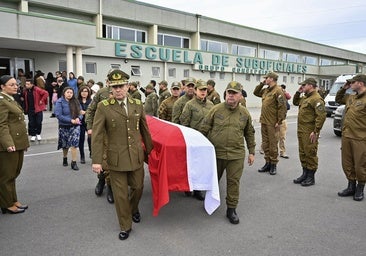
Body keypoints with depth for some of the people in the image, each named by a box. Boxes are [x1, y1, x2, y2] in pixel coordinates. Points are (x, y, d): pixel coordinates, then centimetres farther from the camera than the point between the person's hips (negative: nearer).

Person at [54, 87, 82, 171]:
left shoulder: (76, 102, 4)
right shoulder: (60, 102, -8)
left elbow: (80, 113, 7)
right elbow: (58, 115, -15)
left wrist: (78, 118, -16)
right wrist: (71, 120, -20)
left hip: (75, 126, 1)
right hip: (64, 127, -1)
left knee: (74, 144, -9)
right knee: (65, 145, 15)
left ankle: (74, 162, -2)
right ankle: (65, 159, 40)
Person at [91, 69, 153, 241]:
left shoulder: (137, 105, 3)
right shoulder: (103, 107, -8)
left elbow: (144, 129, 12)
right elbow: (97, 135, -10)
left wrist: (149, 149, 17)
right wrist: (96, 160, -15)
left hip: (136, 156, 3)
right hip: (116, 158, -3)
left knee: (138, 187, 15)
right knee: (120, 194, 7)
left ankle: (134, 209, 48)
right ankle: (125, 226, 27)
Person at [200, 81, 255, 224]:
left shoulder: (245, 113, 3)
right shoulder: (216, 110, -4)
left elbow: (249, 134, 12)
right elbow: (204, 129, 0)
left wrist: (251, 152, 11)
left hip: (236, 155, 1)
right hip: (216, 153, 0)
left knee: (234, 181, 5)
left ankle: (231, 209, 21)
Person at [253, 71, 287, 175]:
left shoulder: (278, 91, -13)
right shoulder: (266, 90, 13)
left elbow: (282, 107, -16)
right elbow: (256, 93, 29)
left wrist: (279, 122, -17)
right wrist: (261, 84, 13)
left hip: (272, 123, -8)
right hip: (263, 122, 8)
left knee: (273, 144, 1)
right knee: (265, 144, 13)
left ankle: (273, 164, 12)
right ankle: (268, 163, 24)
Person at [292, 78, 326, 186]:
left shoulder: (316, 99, -15)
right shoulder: (305, 97, 15)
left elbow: (322, 116, -22)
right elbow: (295, 102, 33)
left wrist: (316, 132, -22)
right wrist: (298, 92, 14)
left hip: (310, 133, -10)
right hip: (301, 131, 10)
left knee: (310, 154, 0)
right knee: (302, 153, 16)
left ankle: (311, 178, 10)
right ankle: (305, 174, 28)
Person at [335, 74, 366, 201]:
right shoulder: (350, 97, 13)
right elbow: (338, 99, 30)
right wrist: (344, 88, 16)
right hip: (346, 137, 7)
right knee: (347, 165, 14)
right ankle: (351, 186, 29)